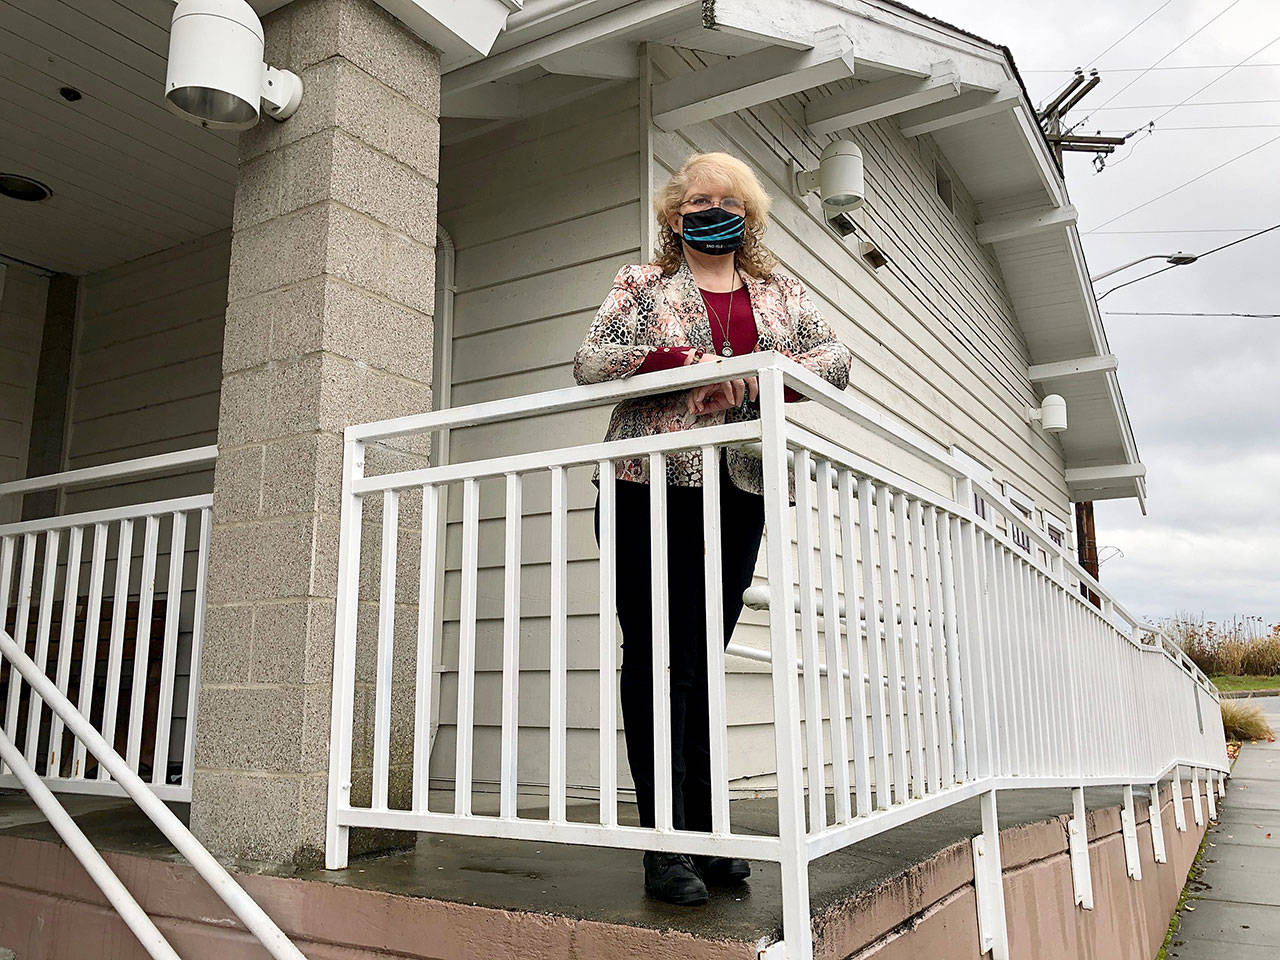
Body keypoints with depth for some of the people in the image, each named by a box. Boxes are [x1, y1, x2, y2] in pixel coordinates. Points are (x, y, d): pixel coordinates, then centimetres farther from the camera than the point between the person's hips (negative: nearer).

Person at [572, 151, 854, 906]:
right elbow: (590, 362, -1)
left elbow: (838, 358, 6)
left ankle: (704, 832, 17)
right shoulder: (643, 284, 11)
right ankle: (665, 846, 2)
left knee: (702, 661, 9)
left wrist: (754, 377, -11)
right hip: (652, 487, -3)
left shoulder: (781, 292, 18)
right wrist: (688, 364, -14)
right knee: (659, 662, -4)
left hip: (739, 496, 3)